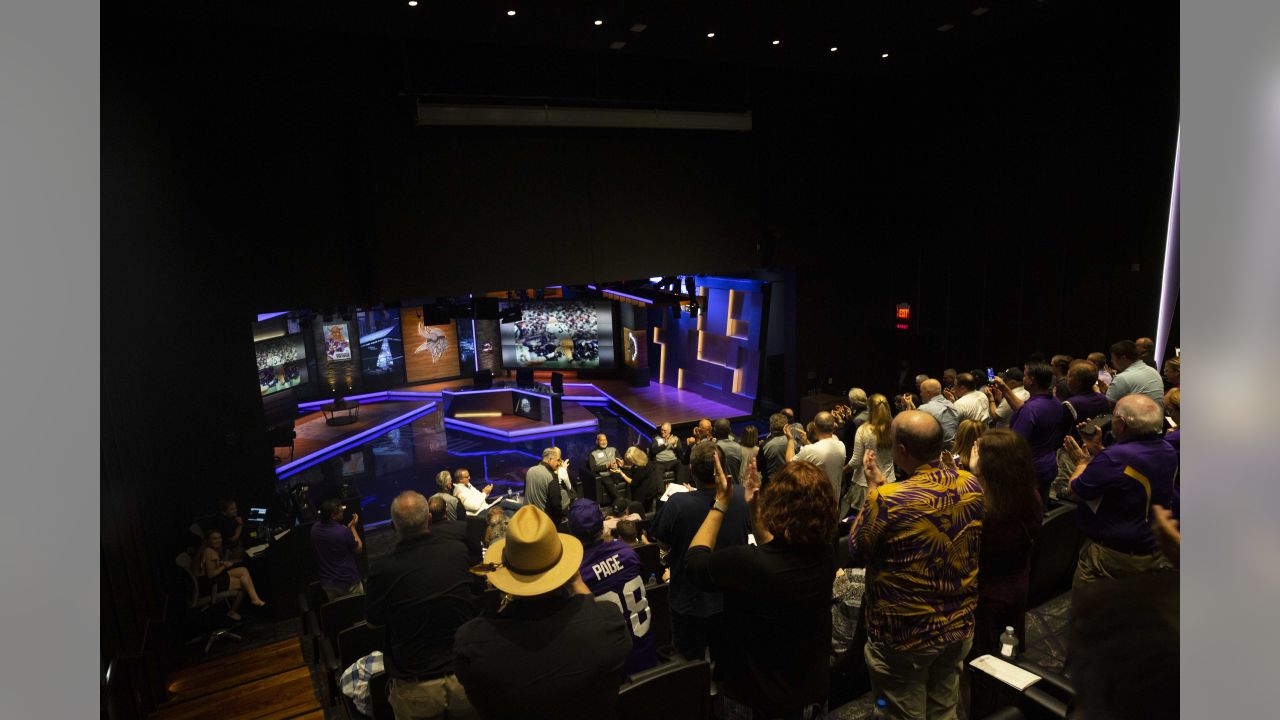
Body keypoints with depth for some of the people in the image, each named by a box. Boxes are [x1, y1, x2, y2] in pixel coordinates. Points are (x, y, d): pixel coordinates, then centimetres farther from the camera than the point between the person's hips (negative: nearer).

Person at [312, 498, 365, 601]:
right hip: (348, 581, -6)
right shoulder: (344, 531, -27)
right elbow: (359, 549, -10)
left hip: (327, 582, 6)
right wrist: (352, 527, -4)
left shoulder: (315, 529, -9)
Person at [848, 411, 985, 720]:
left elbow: (855, 551, -12)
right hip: (960, 626, 6)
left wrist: (872, 488, -8)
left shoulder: (887, 499, -29)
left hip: (906, 634, -5)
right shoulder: (973, 485, -10)